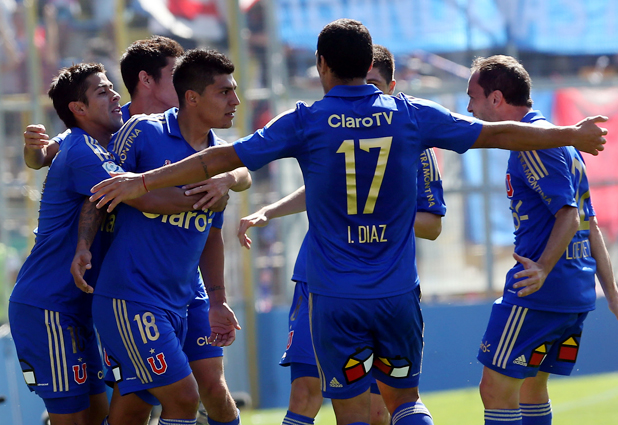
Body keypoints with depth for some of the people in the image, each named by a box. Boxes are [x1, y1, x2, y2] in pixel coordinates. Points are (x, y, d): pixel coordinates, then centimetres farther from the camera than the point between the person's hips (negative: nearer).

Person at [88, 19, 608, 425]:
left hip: (334, 297, -2)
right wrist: (570, 135, 23)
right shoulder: (410, 116, 1)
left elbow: (223, 157, -4)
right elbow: (496, 134, 9)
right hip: (398, 293, 2)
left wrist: (143, 182, 2)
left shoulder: (307, 123, -4)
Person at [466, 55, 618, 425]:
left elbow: (569, 215, -21)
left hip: (540, 293, -10)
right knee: (532, 387, 16)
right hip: (578, 293, 10)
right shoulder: (558, 139, 20)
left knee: (496, 389, -7)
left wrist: (544, 268, -32)